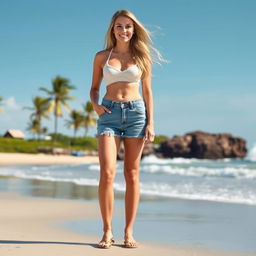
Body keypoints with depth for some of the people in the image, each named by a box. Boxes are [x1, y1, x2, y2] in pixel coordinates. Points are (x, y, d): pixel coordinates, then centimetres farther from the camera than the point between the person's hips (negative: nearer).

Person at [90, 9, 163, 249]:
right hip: (109, 114, 0)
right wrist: (95, 104, -6)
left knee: (132, 174, 1)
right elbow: (94, 88, 16)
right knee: (107, 172, -13)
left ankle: (129, 232, 8)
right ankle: (107, 231, -3)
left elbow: (147, 91, 8)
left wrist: (150, 123, 0)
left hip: (135, 112, 0)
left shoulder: (142, 56, 8)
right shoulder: (101, 56, 9)